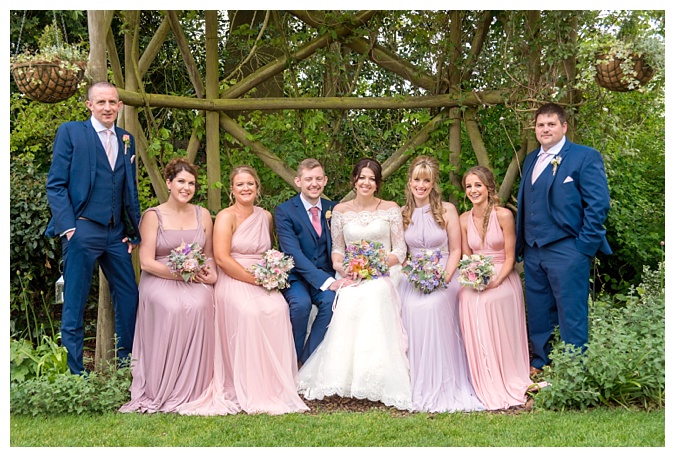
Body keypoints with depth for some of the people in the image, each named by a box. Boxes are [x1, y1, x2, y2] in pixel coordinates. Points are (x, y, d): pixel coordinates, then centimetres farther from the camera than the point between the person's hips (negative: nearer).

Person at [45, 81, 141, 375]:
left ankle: (126, 363, 22)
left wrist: (136, 232, 12)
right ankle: (74, 373, 9)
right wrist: (67, 227, -13)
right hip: (82, 230, -5)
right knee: (74, 304, 0)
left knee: (129, 298, 7)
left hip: (116, 234, 5)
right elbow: (55, 185, -4)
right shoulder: (70, 132, 1)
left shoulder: (127, 140, 15)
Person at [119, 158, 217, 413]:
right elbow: (147, 261, -4)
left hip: (195, 282, 2)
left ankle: (192, 388, -22)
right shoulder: (153, 216, 2)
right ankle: (164, 390, -22)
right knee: (171, 308, -35)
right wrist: (180, 272, -15)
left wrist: (211, 274, -6)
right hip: (159, 280, -2)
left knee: (199, 305, -33)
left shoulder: (203, 215, 13)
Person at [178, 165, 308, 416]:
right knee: (249, 312, -34)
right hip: (232, 281, -5)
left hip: (262, 282, 5)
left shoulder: (265, 216, 16)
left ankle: (276, 388, -20)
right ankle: (250, 392, -27)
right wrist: (254, 279, -16)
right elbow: (221, 258, -12)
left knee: (278, 309, -27)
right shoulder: (226, 217, -2)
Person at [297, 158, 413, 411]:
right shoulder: (340, 210, 11)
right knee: (349, 299, -33)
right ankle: (343, 376, -28)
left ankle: (373, 379, -28)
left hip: (382, 275, -1)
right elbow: (337, 248, 14)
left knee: (373, 294, -35)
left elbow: (400, 250, 5)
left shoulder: (390, 209, 7)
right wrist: (338, 264, -8)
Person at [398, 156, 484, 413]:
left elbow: (455, 250, 2)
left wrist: (445, 277, -13)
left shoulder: (447, 210, 3)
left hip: (443, 276, -2)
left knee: (433, 306, -32)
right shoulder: (402, 213, 10)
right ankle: (419, 389, -17)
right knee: (412, 307, -29)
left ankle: (443, 389, -20)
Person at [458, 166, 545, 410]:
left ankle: (510, 385, -5)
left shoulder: (503, 215, -8)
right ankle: (486, 388, -6)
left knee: (500, 334, -22)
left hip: (503, 280, -3)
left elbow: (509, 258, -6)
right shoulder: (464, 220, 6)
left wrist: (495, 281, -21)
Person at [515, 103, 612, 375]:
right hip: (533, 252, 7)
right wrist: (520, 243, 11)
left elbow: (599, 204, -10)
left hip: (566, 251, -7)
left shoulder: (585, 157, -5)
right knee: (538, 314, 14)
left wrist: (584, 246, -13)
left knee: (571, 316, -1)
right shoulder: (531, 161, 16)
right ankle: (541, 363, 27)